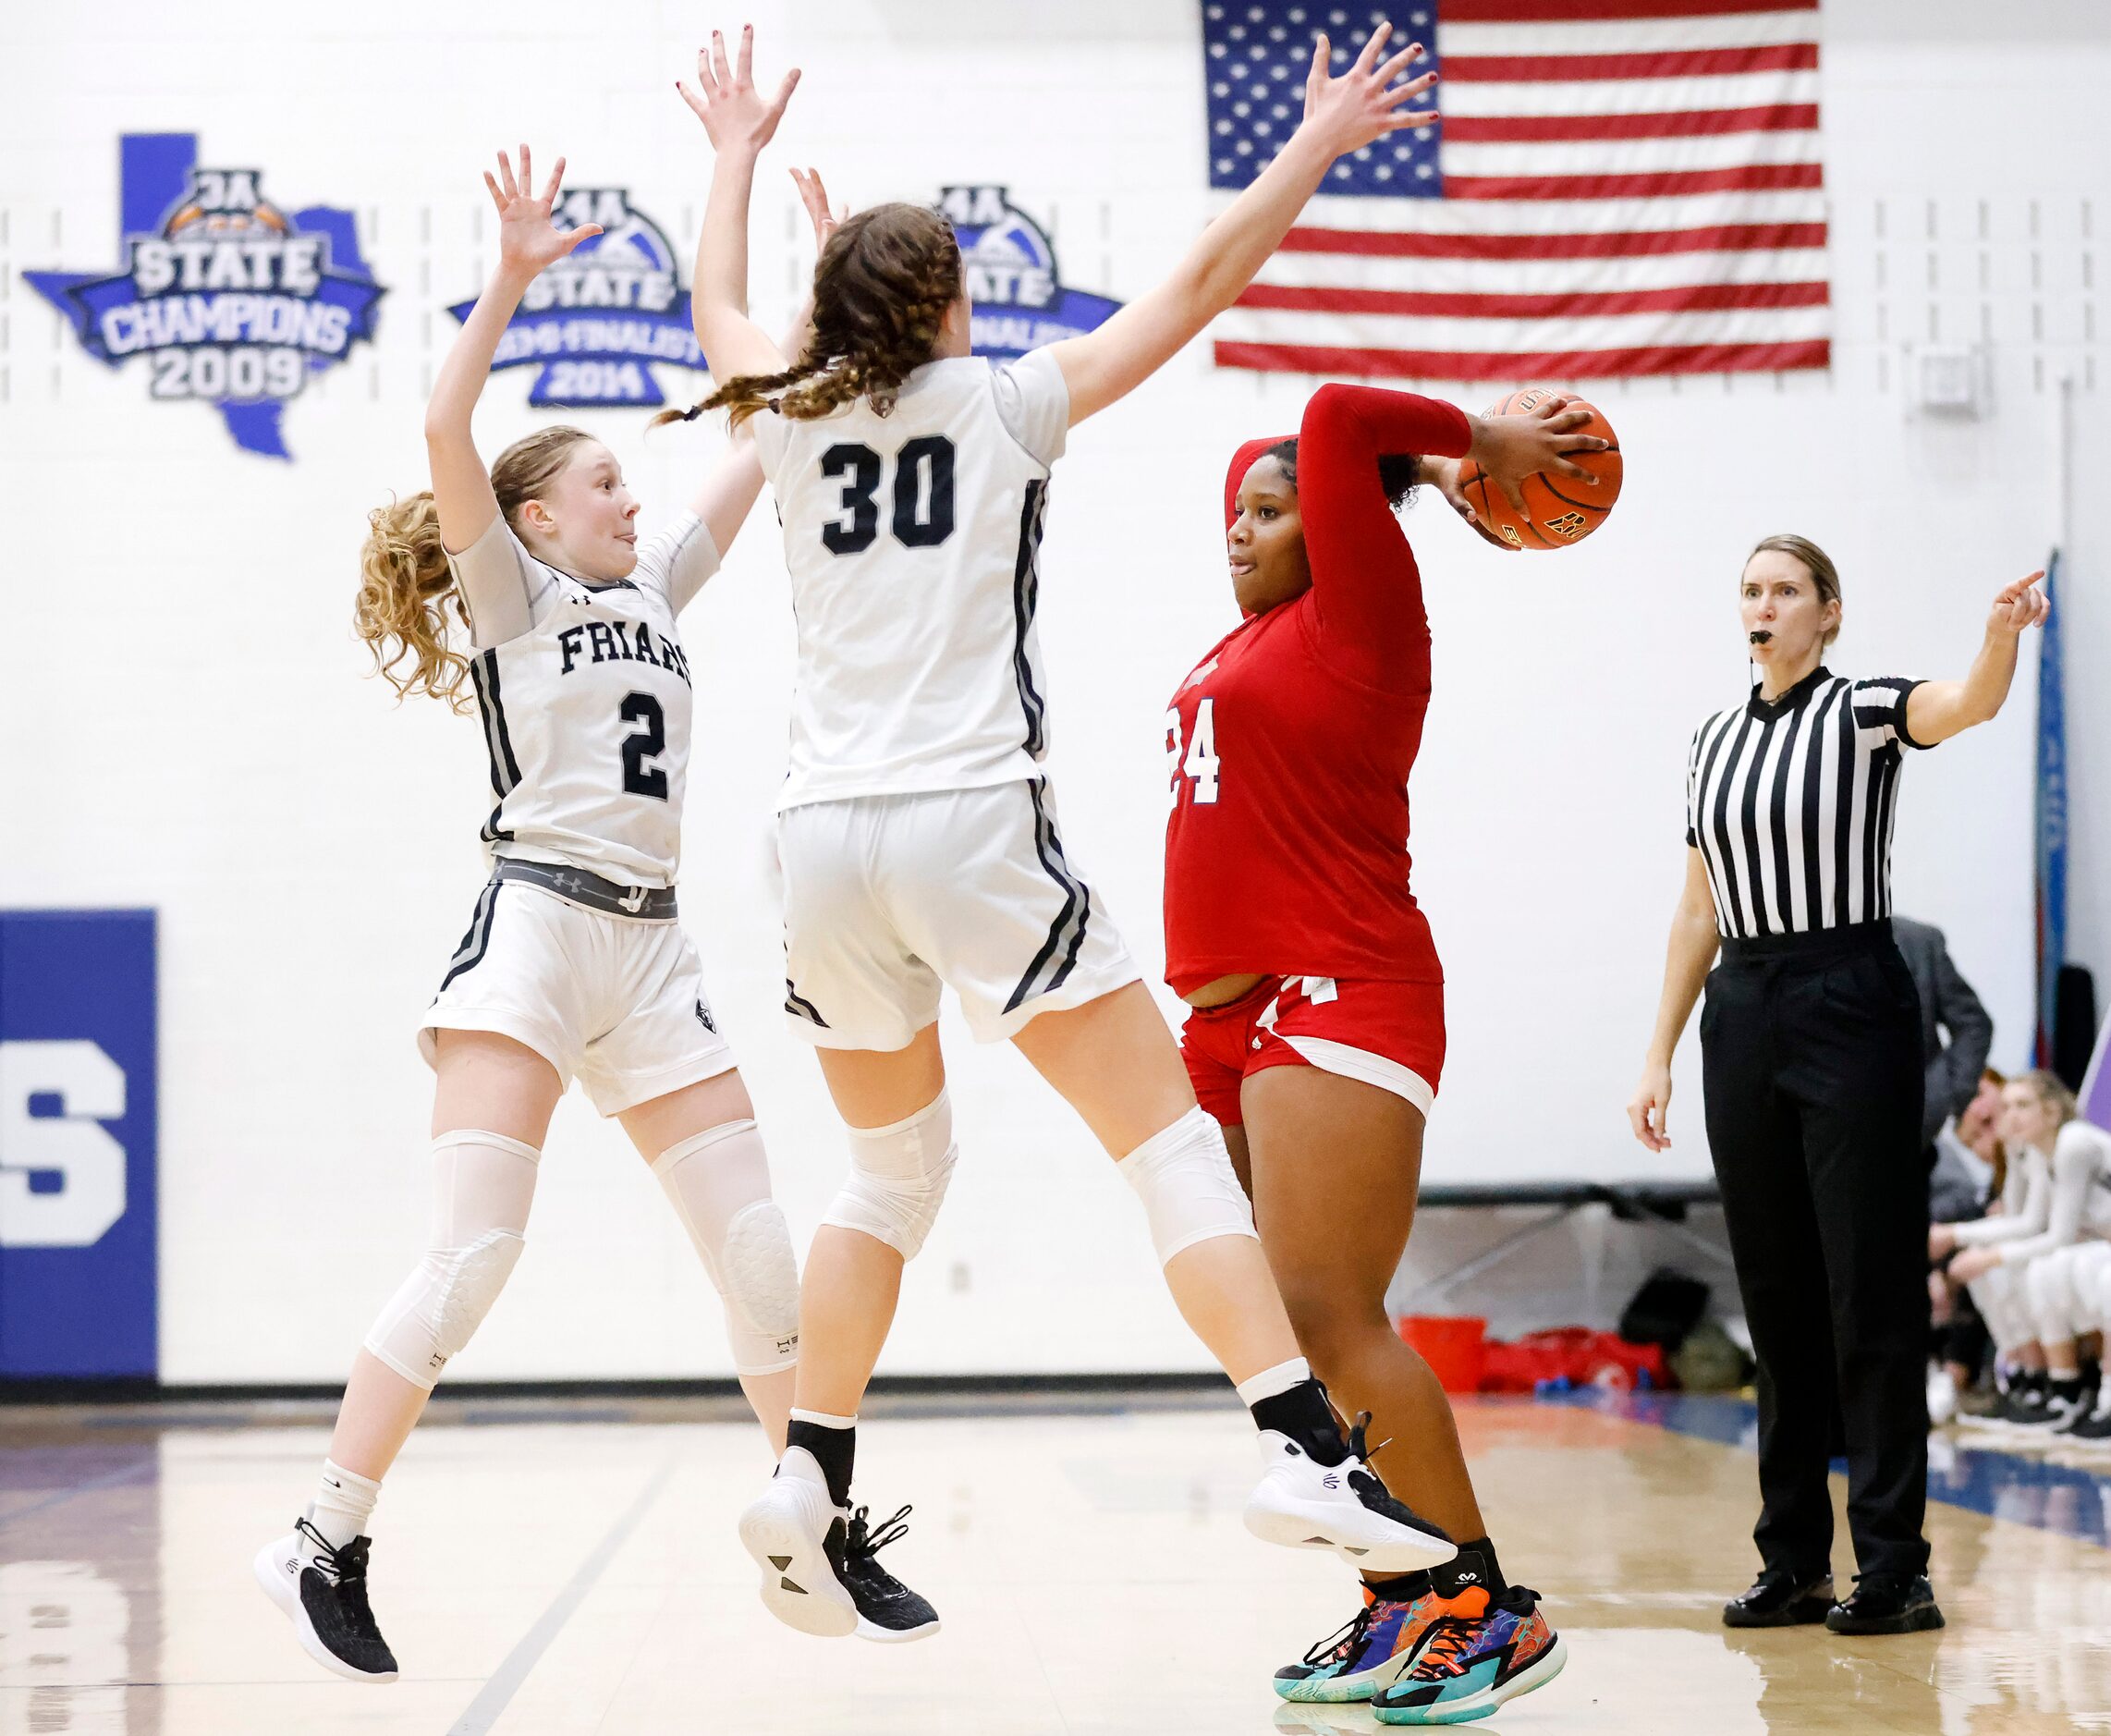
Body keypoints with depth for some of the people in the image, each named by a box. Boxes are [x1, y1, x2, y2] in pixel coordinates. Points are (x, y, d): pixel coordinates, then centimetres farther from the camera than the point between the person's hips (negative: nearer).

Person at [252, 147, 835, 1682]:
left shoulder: (654, 592, 20)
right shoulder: (507, 592, 4)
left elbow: (765, 436, 22)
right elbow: (447, 431, -13)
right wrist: (512, 278, -16)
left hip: (654, 949, 7)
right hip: (535, 928, -6)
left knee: (757, 1243, 2)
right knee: (475, 1249, -15)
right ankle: (330, 1543, -10)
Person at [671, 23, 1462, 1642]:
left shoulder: (794, 419, 13)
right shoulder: (1001, 402, 3)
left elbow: (719, 314, 35)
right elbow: (1198, 287, 9)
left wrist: (739, 154, 49)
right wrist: (1316, 147, 19)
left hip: (828, 839, 5)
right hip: (971, 826, -5)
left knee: (898, 1162, 21)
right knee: (1171, 1135, -3)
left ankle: (812, 1478, 14)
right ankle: (1304, 1450, -15)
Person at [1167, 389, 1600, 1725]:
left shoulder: (1359, 620, -4)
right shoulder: (1253, 636, 19)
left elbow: (1335, 419, -13)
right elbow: (1285, 461, 33)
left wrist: (1484, 443, 0)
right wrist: (1443, 461, 27)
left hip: (1339, 1001, -9)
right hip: (1234, 1015, 9)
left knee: (1327, 1316, -17)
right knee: (1304, 1327, 5)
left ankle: (1488, 1605, -13)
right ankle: (1401, 1609, 8)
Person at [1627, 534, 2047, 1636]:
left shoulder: (1863, 712, -3)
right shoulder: (1715, 741, 13)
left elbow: (1969, 704, -26)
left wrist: (2001, 635, -48)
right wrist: (1660, 1057, 12)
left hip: (1851, 1006, -6)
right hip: (1744, 1014, 6)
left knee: (1872, 1294, -6)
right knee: (1776, 1296, 8)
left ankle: (1894, 1567, -3)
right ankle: (1794, 1563, 14)